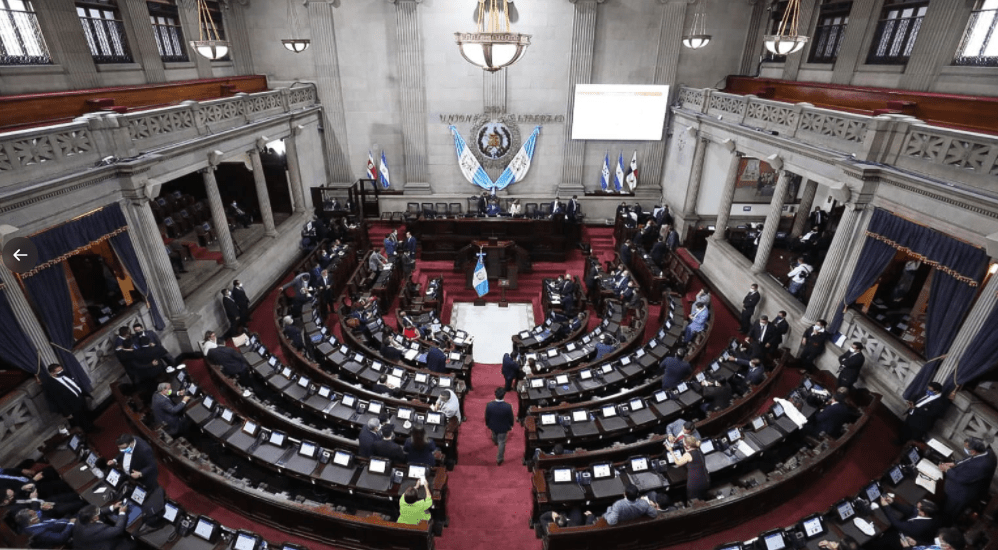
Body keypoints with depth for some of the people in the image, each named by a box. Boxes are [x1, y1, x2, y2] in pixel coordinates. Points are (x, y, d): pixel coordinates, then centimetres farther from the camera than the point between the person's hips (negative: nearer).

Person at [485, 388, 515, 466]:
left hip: (493, 426, 2)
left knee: (494, 435, 36)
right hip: (503, 427, -2)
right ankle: (499, 460, 35)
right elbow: (511, 418, -15)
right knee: (502, 442, 21)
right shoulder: (508, 407, -34)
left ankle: (495, 442, 70)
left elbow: (487, 417, -13)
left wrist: (487, 424, 9)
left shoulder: (489, 405, -31)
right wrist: (511, 425, 7)